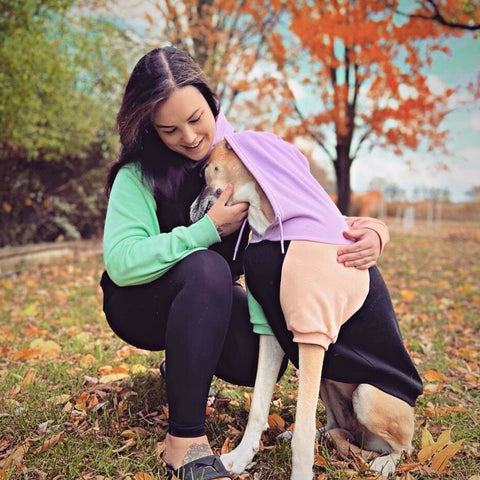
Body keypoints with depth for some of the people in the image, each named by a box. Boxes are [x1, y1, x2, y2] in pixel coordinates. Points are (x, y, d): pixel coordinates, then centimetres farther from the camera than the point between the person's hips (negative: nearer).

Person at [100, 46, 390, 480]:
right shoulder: (138, 175, -19)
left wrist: (372, 230, -31)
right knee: (206, 268, -37)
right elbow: (119, 262, -29)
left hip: (210, 302, 4)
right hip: (141, 304, -4)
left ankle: (186, 361, 13)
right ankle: (185, 442, -31)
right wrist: (208, 229, -31)